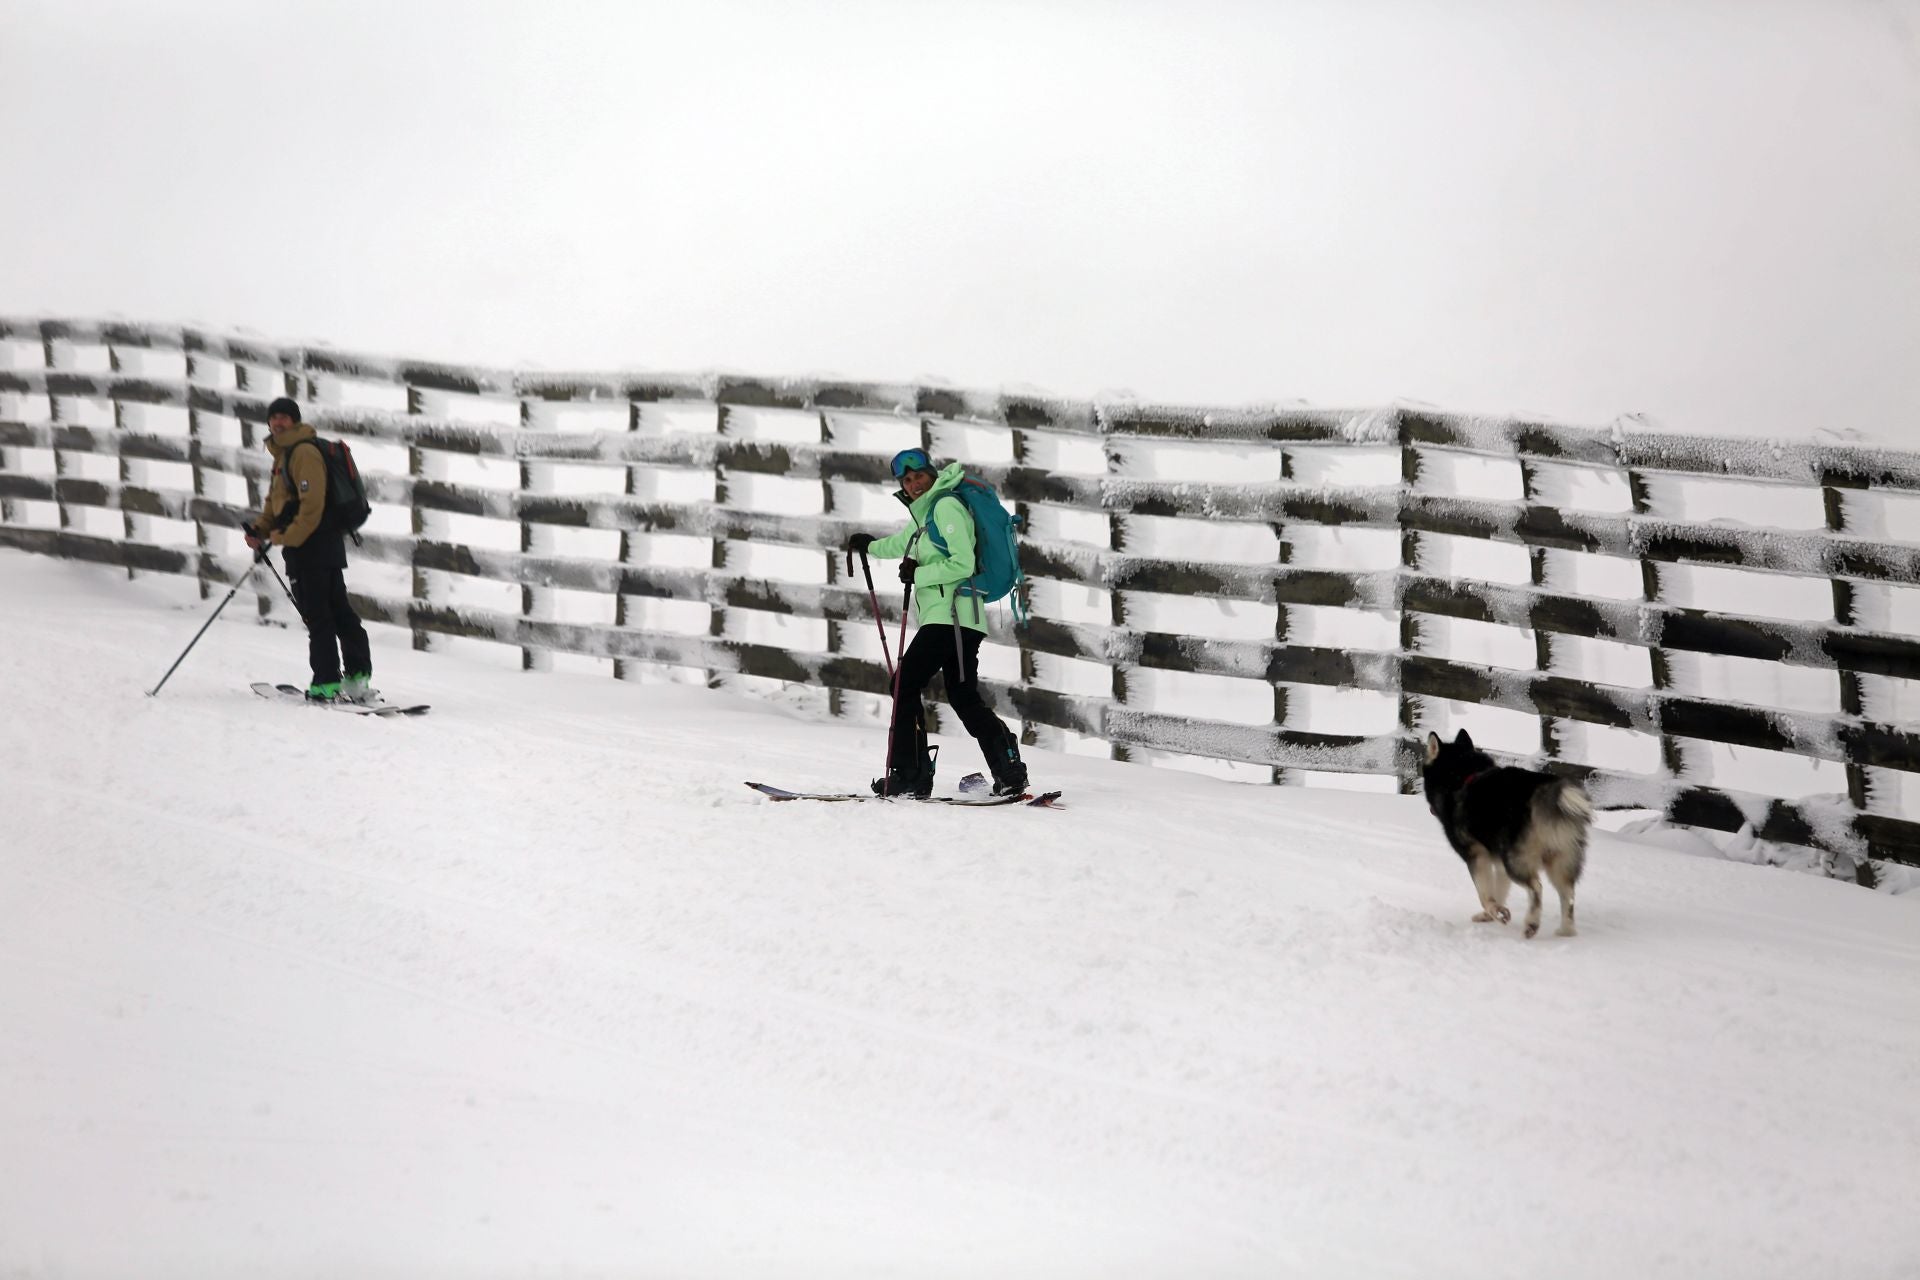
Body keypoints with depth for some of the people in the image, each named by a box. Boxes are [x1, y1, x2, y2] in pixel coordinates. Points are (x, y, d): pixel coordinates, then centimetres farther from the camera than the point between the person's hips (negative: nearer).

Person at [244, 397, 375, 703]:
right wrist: (260, 529, 8)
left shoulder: (304, 452, -13)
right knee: (337, 609, 9)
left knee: (316, 613, -9)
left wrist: (286, 539, -20)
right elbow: (276, 503, 25)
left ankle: (327, 683, -9)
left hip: (312, 543, -11)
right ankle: (357, 676, 9)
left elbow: (312, 504, -21)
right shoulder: (283, 455, 21)